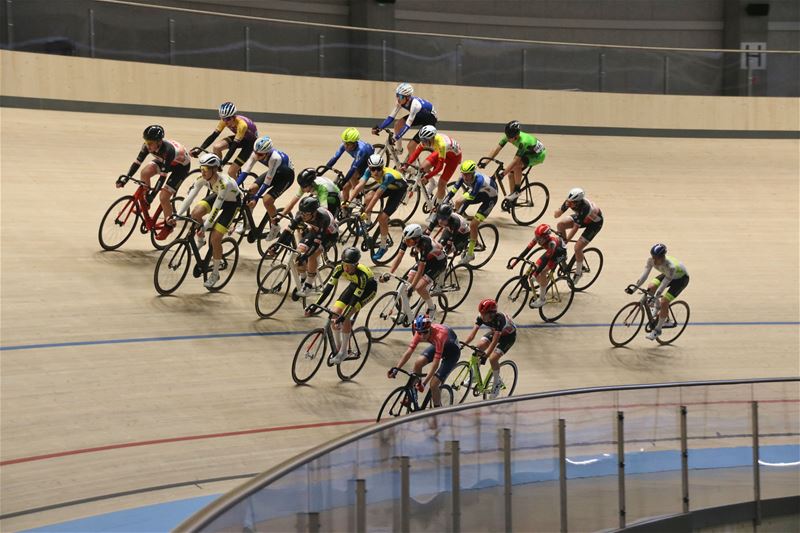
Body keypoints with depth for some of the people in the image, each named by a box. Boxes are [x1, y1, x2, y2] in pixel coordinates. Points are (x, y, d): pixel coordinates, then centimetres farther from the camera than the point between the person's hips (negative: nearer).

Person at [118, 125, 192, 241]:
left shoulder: (168, 150, -40)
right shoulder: (148, 146, -23)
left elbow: (163, 175, -40)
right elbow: (137, 162, -17)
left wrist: (153, 194, -44)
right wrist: (125, 178, -26)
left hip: (181, 165, -6)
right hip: (163, 160, 6)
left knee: (163, 197, -15)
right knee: (145, 172, -22)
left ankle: (169, 225, 7)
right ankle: (145, 203, 0)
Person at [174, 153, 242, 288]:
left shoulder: (224, 183, -39)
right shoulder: (203, 179, -22)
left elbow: (216, 208, -39)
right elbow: (190, 196, -23)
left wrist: (205, 227, -41)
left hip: (232, 202, -6)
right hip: (217, 196, 6)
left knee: (215, 239, -12)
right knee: (196, 213, -24)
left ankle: (215, 273, 7)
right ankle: (201, 239, 5)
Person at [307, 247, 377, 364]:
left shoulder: (361, 274, -41)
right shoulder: (340, 269, -27)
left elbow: (355, 298, -40)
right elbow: (328, 287, -25)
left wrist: (342, 317, -45)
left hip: (369, 287, -6)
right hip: (355, 285, 6)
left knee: (345, 316, -23)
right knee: (334, 313, -11)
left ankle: (343, 351, -10)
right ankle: (337, 346, 8)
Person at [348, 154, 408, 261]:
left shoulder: (388, 176, -40)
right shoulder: (369, 171, -24)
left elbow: (377, 195, -42)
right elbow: (360, 185, -29)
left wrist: (366, 212, -43)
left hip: (399, 189, -6)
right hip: (388, 187, 6)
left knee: (382, 218, -15)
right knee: (368, 198, -21)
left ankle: (383, 246, 5)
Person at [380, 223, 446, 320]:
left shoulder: (424, 245, -40)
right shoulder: (406, 239, -22)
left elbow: (421, 269, -37)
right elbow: (399, 257, -19)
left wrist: (412, 287, -37)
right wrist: (388, 274, -28)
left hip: (438, 262, -7)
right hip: (426, 259, 7)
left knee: (419, 287, -20)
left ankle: (432, 308, 8)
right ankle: (405, 314, 5)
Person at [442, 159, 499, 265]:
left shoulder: (479, 180, -39)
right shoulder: (464, 177, -20)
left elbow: (470, 199, -41)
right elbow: (453, 190, -18)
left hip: (490, 198, -7)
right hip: (480, 193, 7)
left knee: (473, 224, -12)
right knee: (458, 202, -8)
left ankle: (470, 254, 2)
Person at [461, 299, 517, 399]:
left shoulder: (499, 319, -40)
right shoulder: (481, 317, -23)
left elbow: (494, 341, -44)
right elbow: (473, 333, -26)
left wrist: (486, 355, -51)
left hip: (509, 335, -6)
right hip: (494, 331, 6)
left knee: (493, 358, -20)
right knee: (479, 346, -14)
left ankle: (497, 383, 4)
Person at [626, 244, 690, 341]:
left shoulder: (670, 266, -42)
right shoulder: (651, 260, -26)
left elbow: (663, 285, -39)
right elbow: (644, 275, -24)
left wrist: (655, 298, -42)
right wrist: (633, 288, -31)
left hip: (681, 277, -6)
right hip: (667, 274, 6)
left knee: (664, 302, -18)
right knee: (650, 287, -18)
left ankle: (657, 330, -1)